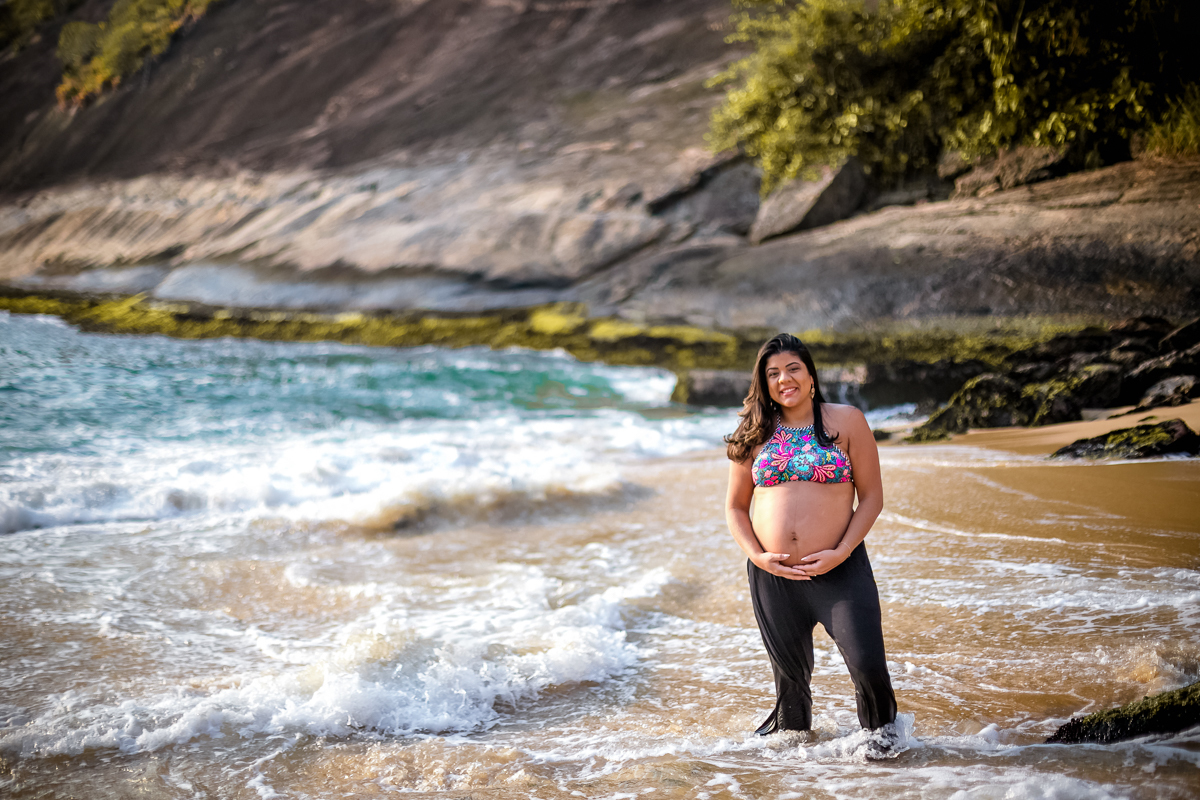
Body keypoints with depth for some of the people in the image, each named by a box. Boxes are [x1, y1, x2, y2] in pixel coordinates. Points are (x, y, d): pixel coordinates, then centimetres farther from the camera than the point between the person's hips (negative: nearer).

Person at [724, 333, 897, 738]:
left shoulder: (846, 421, 2)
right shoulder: (753, 435, 8)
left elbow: (871, 497, 0)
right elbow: (735, 507, 13)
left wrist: (842, 552, -12)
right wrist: (757, 556, -4)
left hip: (838, 568, -2)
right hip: (772, 574, 2)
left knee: (868, 663, -11)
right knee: (789, 672, 13)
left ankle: (881, 732, 17)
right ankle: (789, 731, 40)